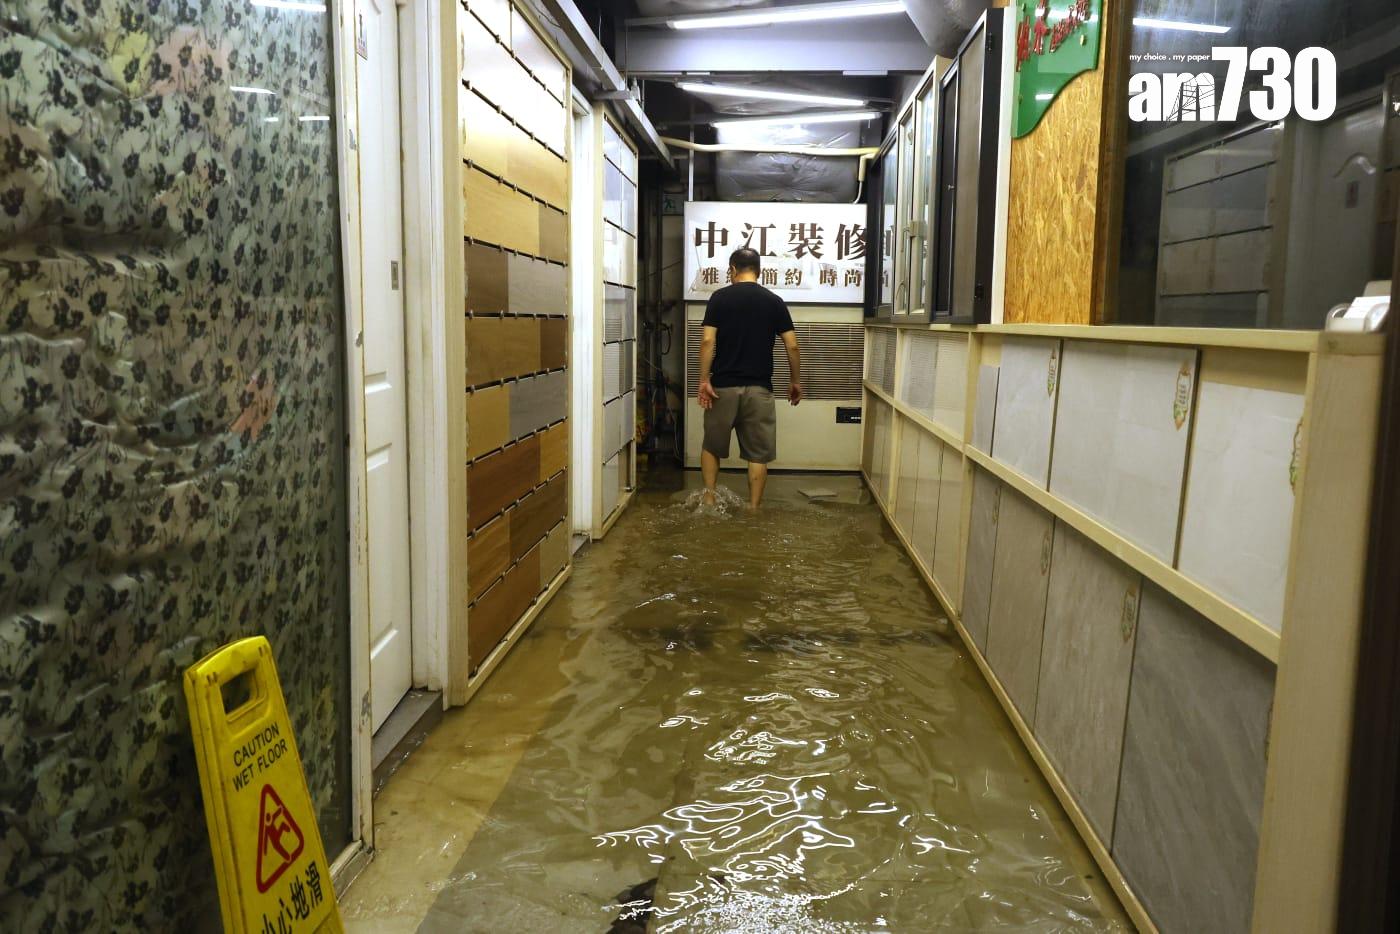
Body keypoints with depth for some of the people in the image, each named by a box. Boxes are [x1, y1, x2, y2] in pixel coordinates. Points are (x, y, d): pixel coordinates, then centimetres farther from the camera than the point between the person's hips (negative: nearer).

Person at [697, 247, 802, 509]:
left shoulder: (720, 297, -1)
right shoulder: (774, 301, 3)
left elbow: (707, 342, -11)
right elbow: (792, 346, 1)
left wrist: (704, 380, -8)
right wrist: (795, 381, 13)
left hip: (723, 386, 0)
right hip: (759, 388, 0)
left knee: (712, 446, 17)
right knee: (758, 453, 8)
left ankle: (709, 498, 13)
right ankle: (753, 508, 8)